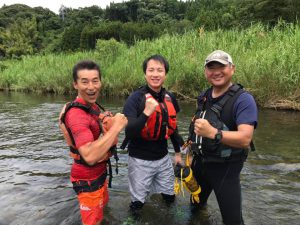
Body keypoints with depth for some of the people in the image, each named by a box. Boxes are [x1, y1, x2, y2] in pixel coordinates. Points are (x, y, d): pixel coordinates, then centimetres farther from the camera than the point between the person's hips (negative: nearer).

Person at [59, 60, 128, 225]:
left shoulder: (94, 107, 1)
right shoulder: (76, 114, -28)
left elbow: (110, 141, 10)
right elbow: (90, 156, -40)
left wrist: (112, 128, -10)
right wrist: (116, 127, -34)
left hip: (99, 172, 9)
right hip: (88, 179, -9)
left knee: (102, 205, 30)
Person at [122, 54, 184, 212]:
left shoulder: (170, 98, 0)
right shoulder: (135, 98, -17)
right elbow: (129, 133, -24)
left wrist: (178, 152, 17)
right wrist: (146, 113, -35)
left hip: (163, 158, 5)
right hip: (141, 160, -4)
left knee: (169, 197, 19)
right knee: (138, 202, 14)